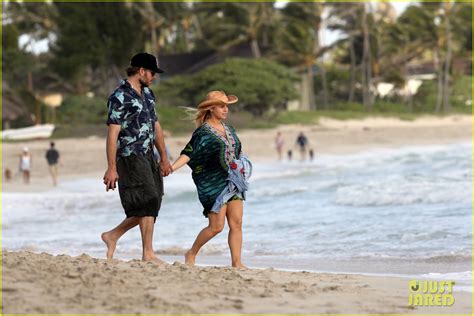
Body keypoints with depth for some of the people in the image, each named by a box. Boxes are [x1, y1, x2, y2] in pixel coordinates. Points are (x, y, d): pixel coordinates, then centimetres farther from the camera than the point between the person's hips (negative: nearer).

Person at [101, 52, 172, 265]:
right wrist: (112, 168, -20)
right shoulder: (120, 97, -12)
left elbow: (155, 126, 22)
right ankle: (148, 254, -9)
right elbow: (112, 134, -16)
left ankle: (112, 236, 21)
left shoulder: (147, 94, 16)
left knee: (150, 206, 8)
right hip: (130, 158, -9)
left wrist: (164, 158, 22)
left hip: (147, 157, 9)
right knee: (148, 202, -13)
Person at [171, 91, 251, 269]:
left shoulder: (228, 130, 13)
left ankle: (237, 262, 2)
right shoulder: (203, 132, -9)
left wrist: (241, 167, 16)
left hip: (232, 181, 7)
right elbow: (188, 154, -16)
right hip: (213, 183, -7)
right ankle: (191, 254, 12)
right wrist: (172, 167, -28)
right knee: (216, 226, -7)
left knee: (236, 223, -1)